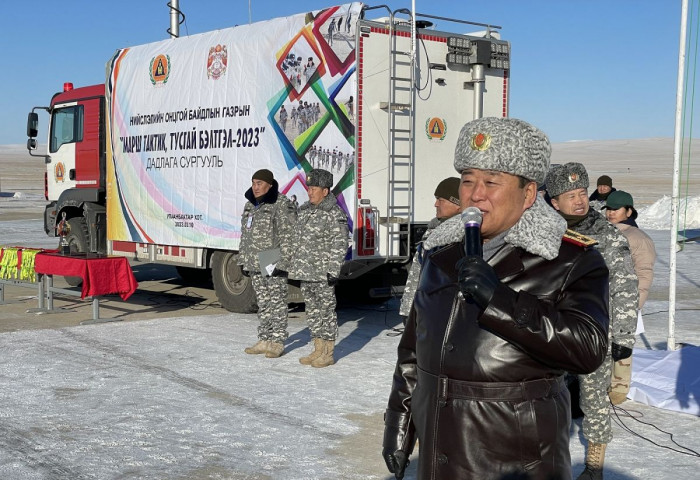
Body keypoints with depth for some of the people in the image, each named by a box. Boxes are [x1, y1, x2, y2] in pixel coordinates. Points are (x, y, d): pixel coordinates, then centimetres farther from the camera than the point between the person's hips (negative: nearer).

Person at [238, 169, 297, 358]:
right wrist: (243, 261, 19)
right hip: (255, 265, 8)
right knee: (263, 303, 13)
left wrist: (282, 261, -20)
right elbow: (245, 235, 21)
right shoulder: (251, 205, 15)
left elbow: (288, 235, -15)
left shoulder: (281, 204, -11)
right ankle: (264, 340, 19)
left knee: (277, 302, -2)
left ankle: (277, 342, 4)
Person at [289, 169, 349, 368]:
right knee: (312, 310, 13)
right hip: (305, 272, 8)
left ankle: (328, 353, 8)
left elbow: (340, 245, -14)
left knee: (326, 310, 0)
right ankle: (318, 350, 23)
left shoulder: (335, 214, -11)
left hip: (323, 274, -8)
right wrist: (294, 266, 18)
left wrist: (333, 271, -19)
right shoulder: (304, 210, 13)